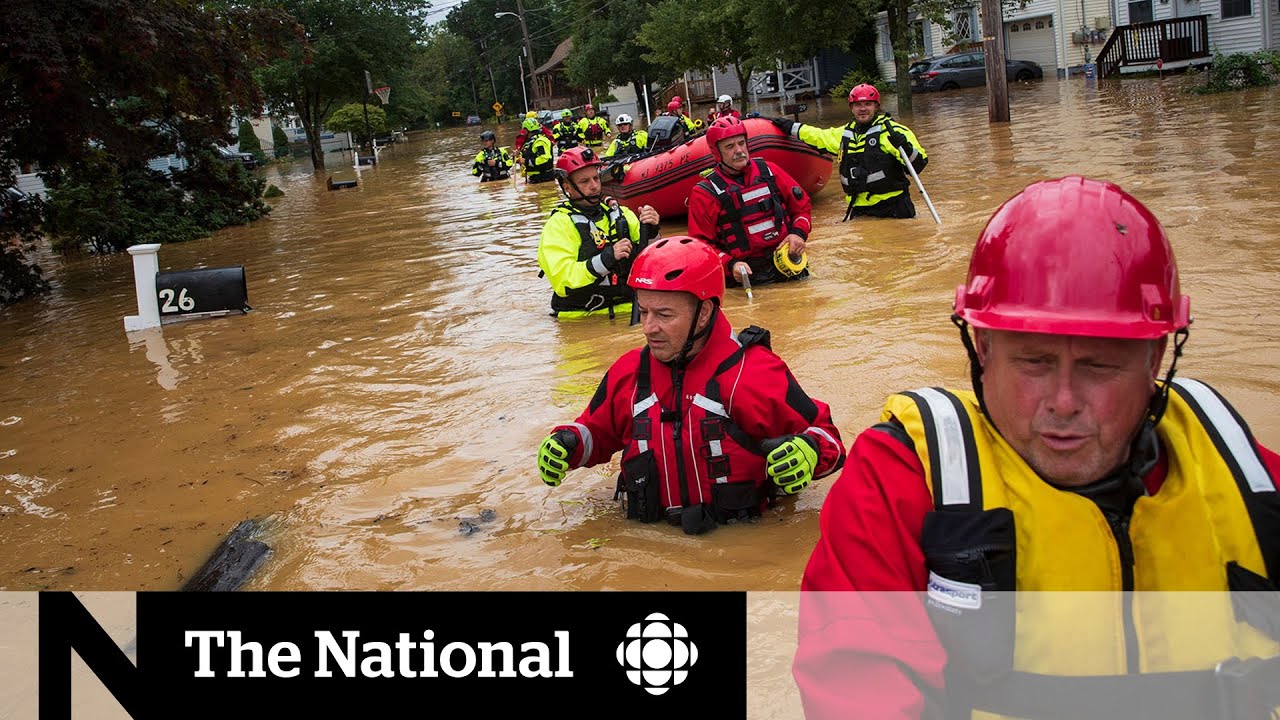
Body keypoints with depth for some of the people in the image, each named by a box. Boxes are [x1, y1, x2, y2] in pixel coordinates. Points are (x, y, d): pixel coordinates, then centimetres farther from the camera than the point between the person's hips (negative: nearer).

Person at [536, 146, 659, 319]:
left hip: (627, 310, 4)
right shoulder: (558, 224, -1)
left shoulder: (620, 213, 13)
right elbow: (562, 282, -13)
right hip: (582, 319, -4)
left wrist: (650, 232, -6)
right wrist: (607, 258, -20)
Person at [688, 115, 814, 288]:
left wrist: (799, 233, 5)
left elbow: (801, 205, 24)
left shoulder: (768, 171, 14)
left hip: (787, 266, 2)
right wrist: (730, 265, -13)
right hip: (744, 275, -1)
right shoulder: (705, 194, 3)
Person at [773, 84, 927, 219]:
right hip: (859, 209, 5)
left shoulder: (891, 130, -5)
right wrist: (791, 127, 33)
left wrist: (904, 147, -28)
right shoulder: (844, 134, 14)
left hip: (893, 207, -5)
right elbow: (819, 137, 32)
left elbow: (919, 163, -10)